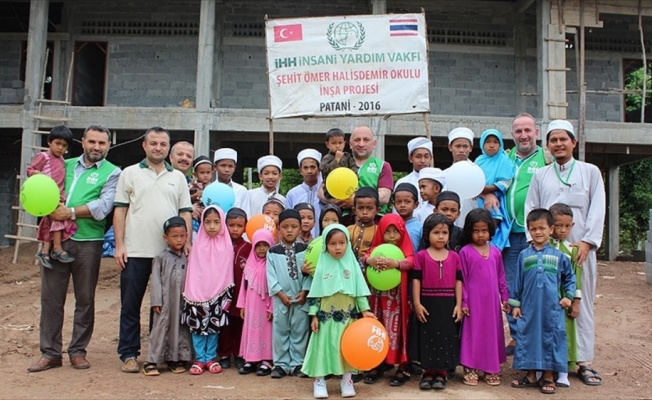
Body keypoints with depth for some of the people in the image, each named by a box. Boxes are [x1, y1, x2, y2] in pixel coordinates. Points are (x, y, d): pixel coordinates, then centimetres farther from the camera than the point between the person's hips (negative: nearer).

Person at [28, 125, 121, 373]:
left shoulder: (112, 173, 2)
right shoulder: (66, 165, 15)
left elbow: (104, 205, -13)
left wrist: (70, 212, -18)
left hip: (88, 242, -3)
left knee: (85, 299, 6)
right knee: (50, 297, 6)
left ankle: (78, 350, 19)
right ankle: (50, 352, 17)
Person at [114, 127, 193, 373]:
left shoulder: (178, 177, 13)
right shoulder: (130, 173, 7)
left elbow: (185, 212, 10)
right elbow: (120, 211, 3)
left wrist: (187, 241, -2)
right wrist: (119, 245, -5)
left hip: (169, 252, 2)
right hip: (135, 251, -2)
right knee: (130, 305, 4)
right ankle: (129, 354, 14)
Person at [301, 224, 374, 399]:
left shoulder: (352, 264, 0)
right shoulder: (323, 266, -2)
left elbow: (360, 289, 2)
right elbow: (315, 292, 1)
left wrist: (365, 310, -5)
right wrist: (314, 315, -3)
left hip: (348, 315, 1)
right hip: (326, 315, -1)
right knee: (323, 346, 3)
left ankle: (347, 380, 22)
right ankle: (319, 380, 14)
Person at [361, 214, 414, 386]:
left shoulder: (405, 249, -4)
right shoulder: (377, 248, 4)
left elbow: (410, 262, -22)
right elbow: (364, 258, -11)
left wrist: (395, 263, -41)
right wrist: (369, 260, -34)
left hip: (397, 298, -3)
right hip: (378, 296, 3)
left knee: (397, 329, 2)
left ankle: (402, 368, 10)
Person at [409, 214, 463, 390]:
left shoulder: (454, 257, 5)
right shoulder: (421, 256, -2)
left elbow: (458, 281, 5)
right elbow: (416, 280, -3)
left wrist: (458, 305, -1)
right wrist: (417, 304, -8)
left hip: (448, 304, 2)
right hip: (427, 303, -2)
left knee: (446, 338, 8)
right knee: (428, 338, 7)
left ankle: (441, 373, 21)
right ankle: (428, 372, 20)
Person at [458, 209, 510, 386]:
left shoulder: (495, 252, 5)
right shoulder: (465, 252, -6)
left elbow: (501, 277, 11)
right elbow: (462, 279, -6)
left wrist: (505, 298, 9)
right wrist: (463, 302, -8)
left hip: (492, 300, 4)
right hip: (474, 301, -4)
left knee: (492, 332, 10)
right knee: (473, 332, 4)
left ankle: (491, 370, 22)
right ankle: (470, 369, 13)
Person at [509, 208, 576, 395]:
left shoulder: (558, 255, 3)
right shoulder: (524, 255, 5)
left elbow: (569, 277, 14)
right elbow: (518, 281, 8)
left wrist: (568, 296, 3)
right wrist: (515, 304, 6)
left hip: (552, 308, -1)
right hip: (528, 307, 1)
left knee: (551, 337, 3)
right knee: (527, 336, 6)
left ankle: (548, 377, 18)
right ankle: (530, 375, 21)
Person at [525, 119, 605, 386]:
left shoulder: (590, 172, 8)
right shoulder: (540, 175, 12)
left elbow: (597, 210, 2)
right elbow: (530, 209, 8)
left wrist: (587, 241, -8)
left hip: (580, 247, -1)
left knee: (582, 302, 2)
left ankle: (584, 362, 10)